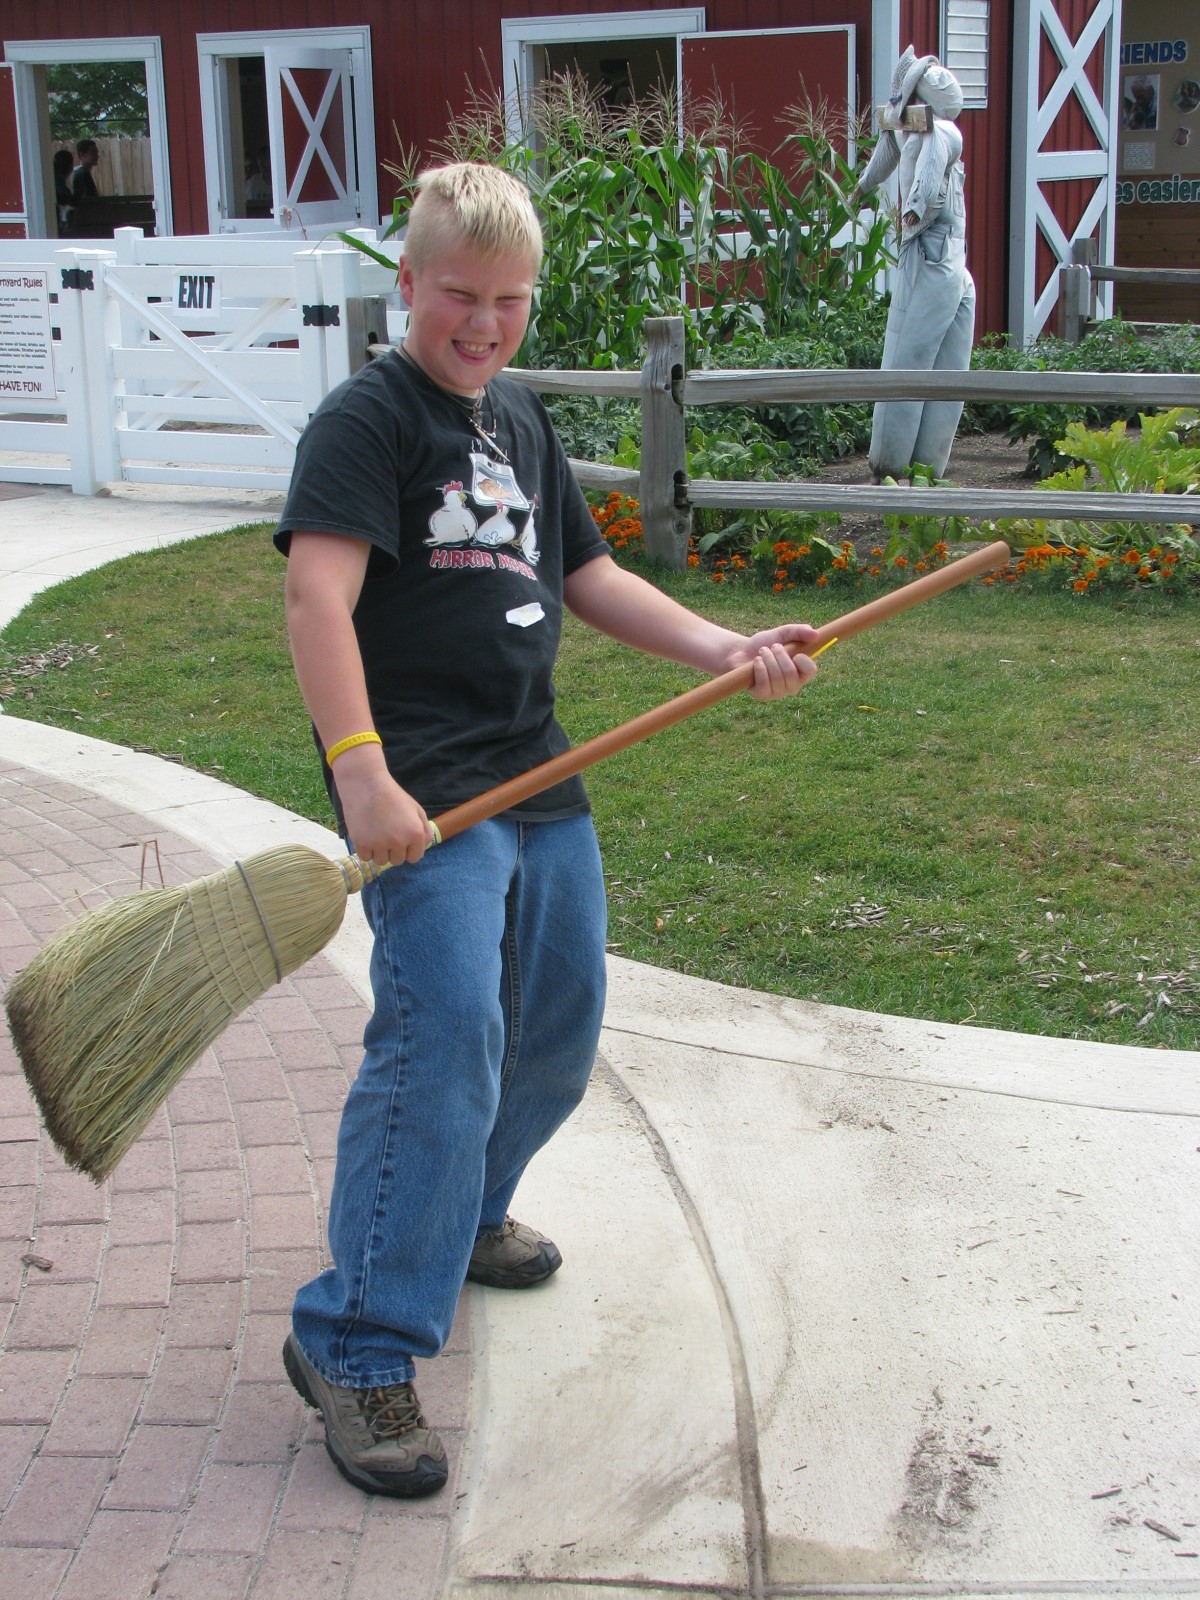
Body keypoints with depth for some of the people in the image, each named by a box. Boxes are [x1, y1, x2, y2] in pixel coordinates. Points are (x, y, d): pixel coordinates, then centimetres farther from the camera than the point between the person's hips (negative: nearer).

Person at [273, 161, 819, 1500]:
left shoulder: (519, 421, 19)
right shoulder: (365, 421, -8)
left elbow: (587, 577, 24)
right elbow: (317, 596, -21)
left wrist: (728, 652, 13)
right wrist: (362, 773, -32)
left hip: (535, 776, 9)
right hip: (423, 794, -9)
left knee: (559, 1027, 16)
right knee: (444, 1030, -18)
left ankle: (464, 1212, 42)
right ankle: (354, 1344, -9)